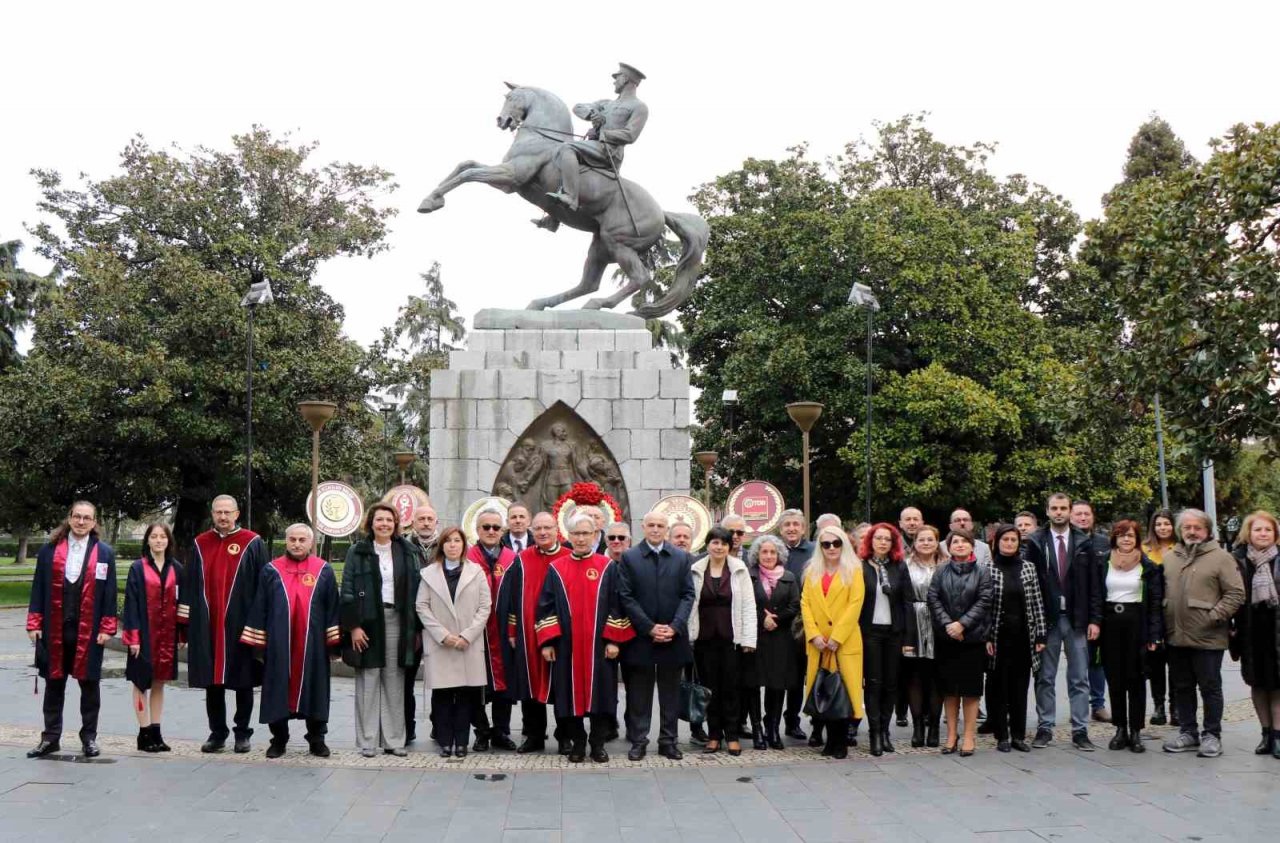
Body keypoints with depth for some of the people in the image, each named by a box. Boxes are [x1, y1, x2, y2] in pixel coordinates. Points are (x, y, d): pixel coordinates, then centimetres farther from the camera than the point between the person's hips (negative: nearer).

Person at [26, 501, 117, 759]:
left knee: (89, 683, 6)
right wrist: (34, 623, -1)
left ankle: (89, 737, 16)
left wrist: (107, 628, -5)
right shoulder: (50, 550, 4)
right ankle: (51, 737, 18)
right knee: (54, 682, 9)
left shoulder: (104, 553, 2)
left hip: (89, 631, -1)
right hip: (54, 629, 1)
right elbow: (39, 588, 4)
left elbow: (109, 592, 0)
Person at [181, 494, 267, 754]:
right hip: (207, 626, 3)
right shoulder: (201, 545, 9)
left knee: (243, 681, 5)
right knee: (212, 681, 8)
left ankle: (242, 733, 17)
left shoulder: (252, 544, -2)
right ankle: (217, 733, 18)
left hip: (240, 624, -3)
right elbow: (189, 586, 10)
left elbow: (262, 585, -3)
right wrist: (186, 622, 4)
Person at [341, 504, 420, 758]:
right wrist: (353, 626, -10)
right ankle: (367, 741, 7)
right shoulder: (358, 553, 2)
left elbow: (415, 591, 8)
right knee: (368, 682, 1)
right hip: (368, 622, -2)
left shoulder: (407, 553, 9)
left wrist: (416, 629, 4)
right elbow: (348, 591, -2)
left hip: (398, 622, 2)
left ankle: (394, 739, 11)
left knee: (395, 683, 5)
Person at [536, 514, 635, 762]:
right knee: (570, 692, 5)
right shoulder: (556, 569, 6)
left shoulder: (609, 567, 3)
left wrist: (614, 640, -6)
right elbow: (546, 606, 5)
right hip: (566, 645, 1)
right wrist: (547, 641, -3)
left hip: (599, 644, -1)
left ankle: (598, 744, 14)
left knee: (600, 692, 3)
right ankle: (577, 743, 17)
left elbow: (616, 605, 1)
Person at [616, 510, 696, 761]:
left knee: (670, 692, 8)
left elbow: (688, 595, 3)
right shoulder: (629, 557, 1)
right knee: (639, 692, 5)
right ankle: (638, 740, 12)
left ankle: (668, 740, 16)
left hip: (673, 636, 2)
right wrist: (650, 628, -11)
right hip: (641, 637, -2)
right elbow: (626, 597, -4)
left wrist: (674, 627, -10)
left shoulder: (682, 557, 6)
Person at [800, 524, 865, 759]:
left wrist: (836, 637, -13)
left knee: (843, 690, -2)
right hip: (818, 643, 3)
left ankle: (841, 741, 6)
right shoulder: (812, 572, 13)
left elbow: (855, 605, -6)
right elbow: (805, 604, 6)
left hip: (845, 642, -3)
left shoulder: (853, 571, 3)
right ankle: (831, 739, 13)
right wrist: (813, 635, -7)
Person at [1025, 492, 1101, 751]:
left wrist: (1095, 619, -1)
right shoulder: (1035, 542, 0)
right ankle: (1044, 728, 13)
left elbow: (1093, 583, 4)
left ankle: (1080, 730, 11)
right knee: (1045, 678, 6)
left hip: (1077, 619, 1)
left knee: (1079, 679, 5)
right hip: (1047, 618, -1)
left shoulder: (1084, 542, 5)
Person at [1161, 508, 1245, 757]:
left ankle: (1212, 735, 14)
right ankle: (1187, 732, 24)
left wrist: (1215, 617, -15)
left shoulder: (1221, 557, -4)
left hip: (1207, 638, -5)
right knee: (1182, 687, 13)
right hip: (1176, 638, 5)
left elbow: (1236, 594, -9)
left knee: (1210, 688, 4)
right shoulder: (1169, 558, 11)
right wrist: (1162, 624, 4)